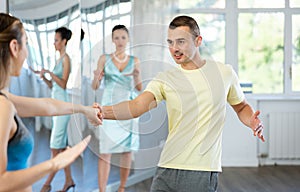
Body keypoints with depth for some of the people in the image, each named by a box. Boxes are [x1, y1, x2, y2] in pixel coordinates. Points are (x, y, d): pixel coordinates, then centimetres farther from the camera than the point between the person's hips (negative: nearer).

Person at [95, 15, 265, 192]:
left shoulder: (224, 72, 4)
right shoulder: (165, 80, 2)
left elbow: (241, 107, 19)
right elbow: (136, 107, -14)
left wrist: (252, 121, -3)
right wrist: (103, 112, -33)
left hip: (203, 172, -1)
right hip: (167, 170, 1)